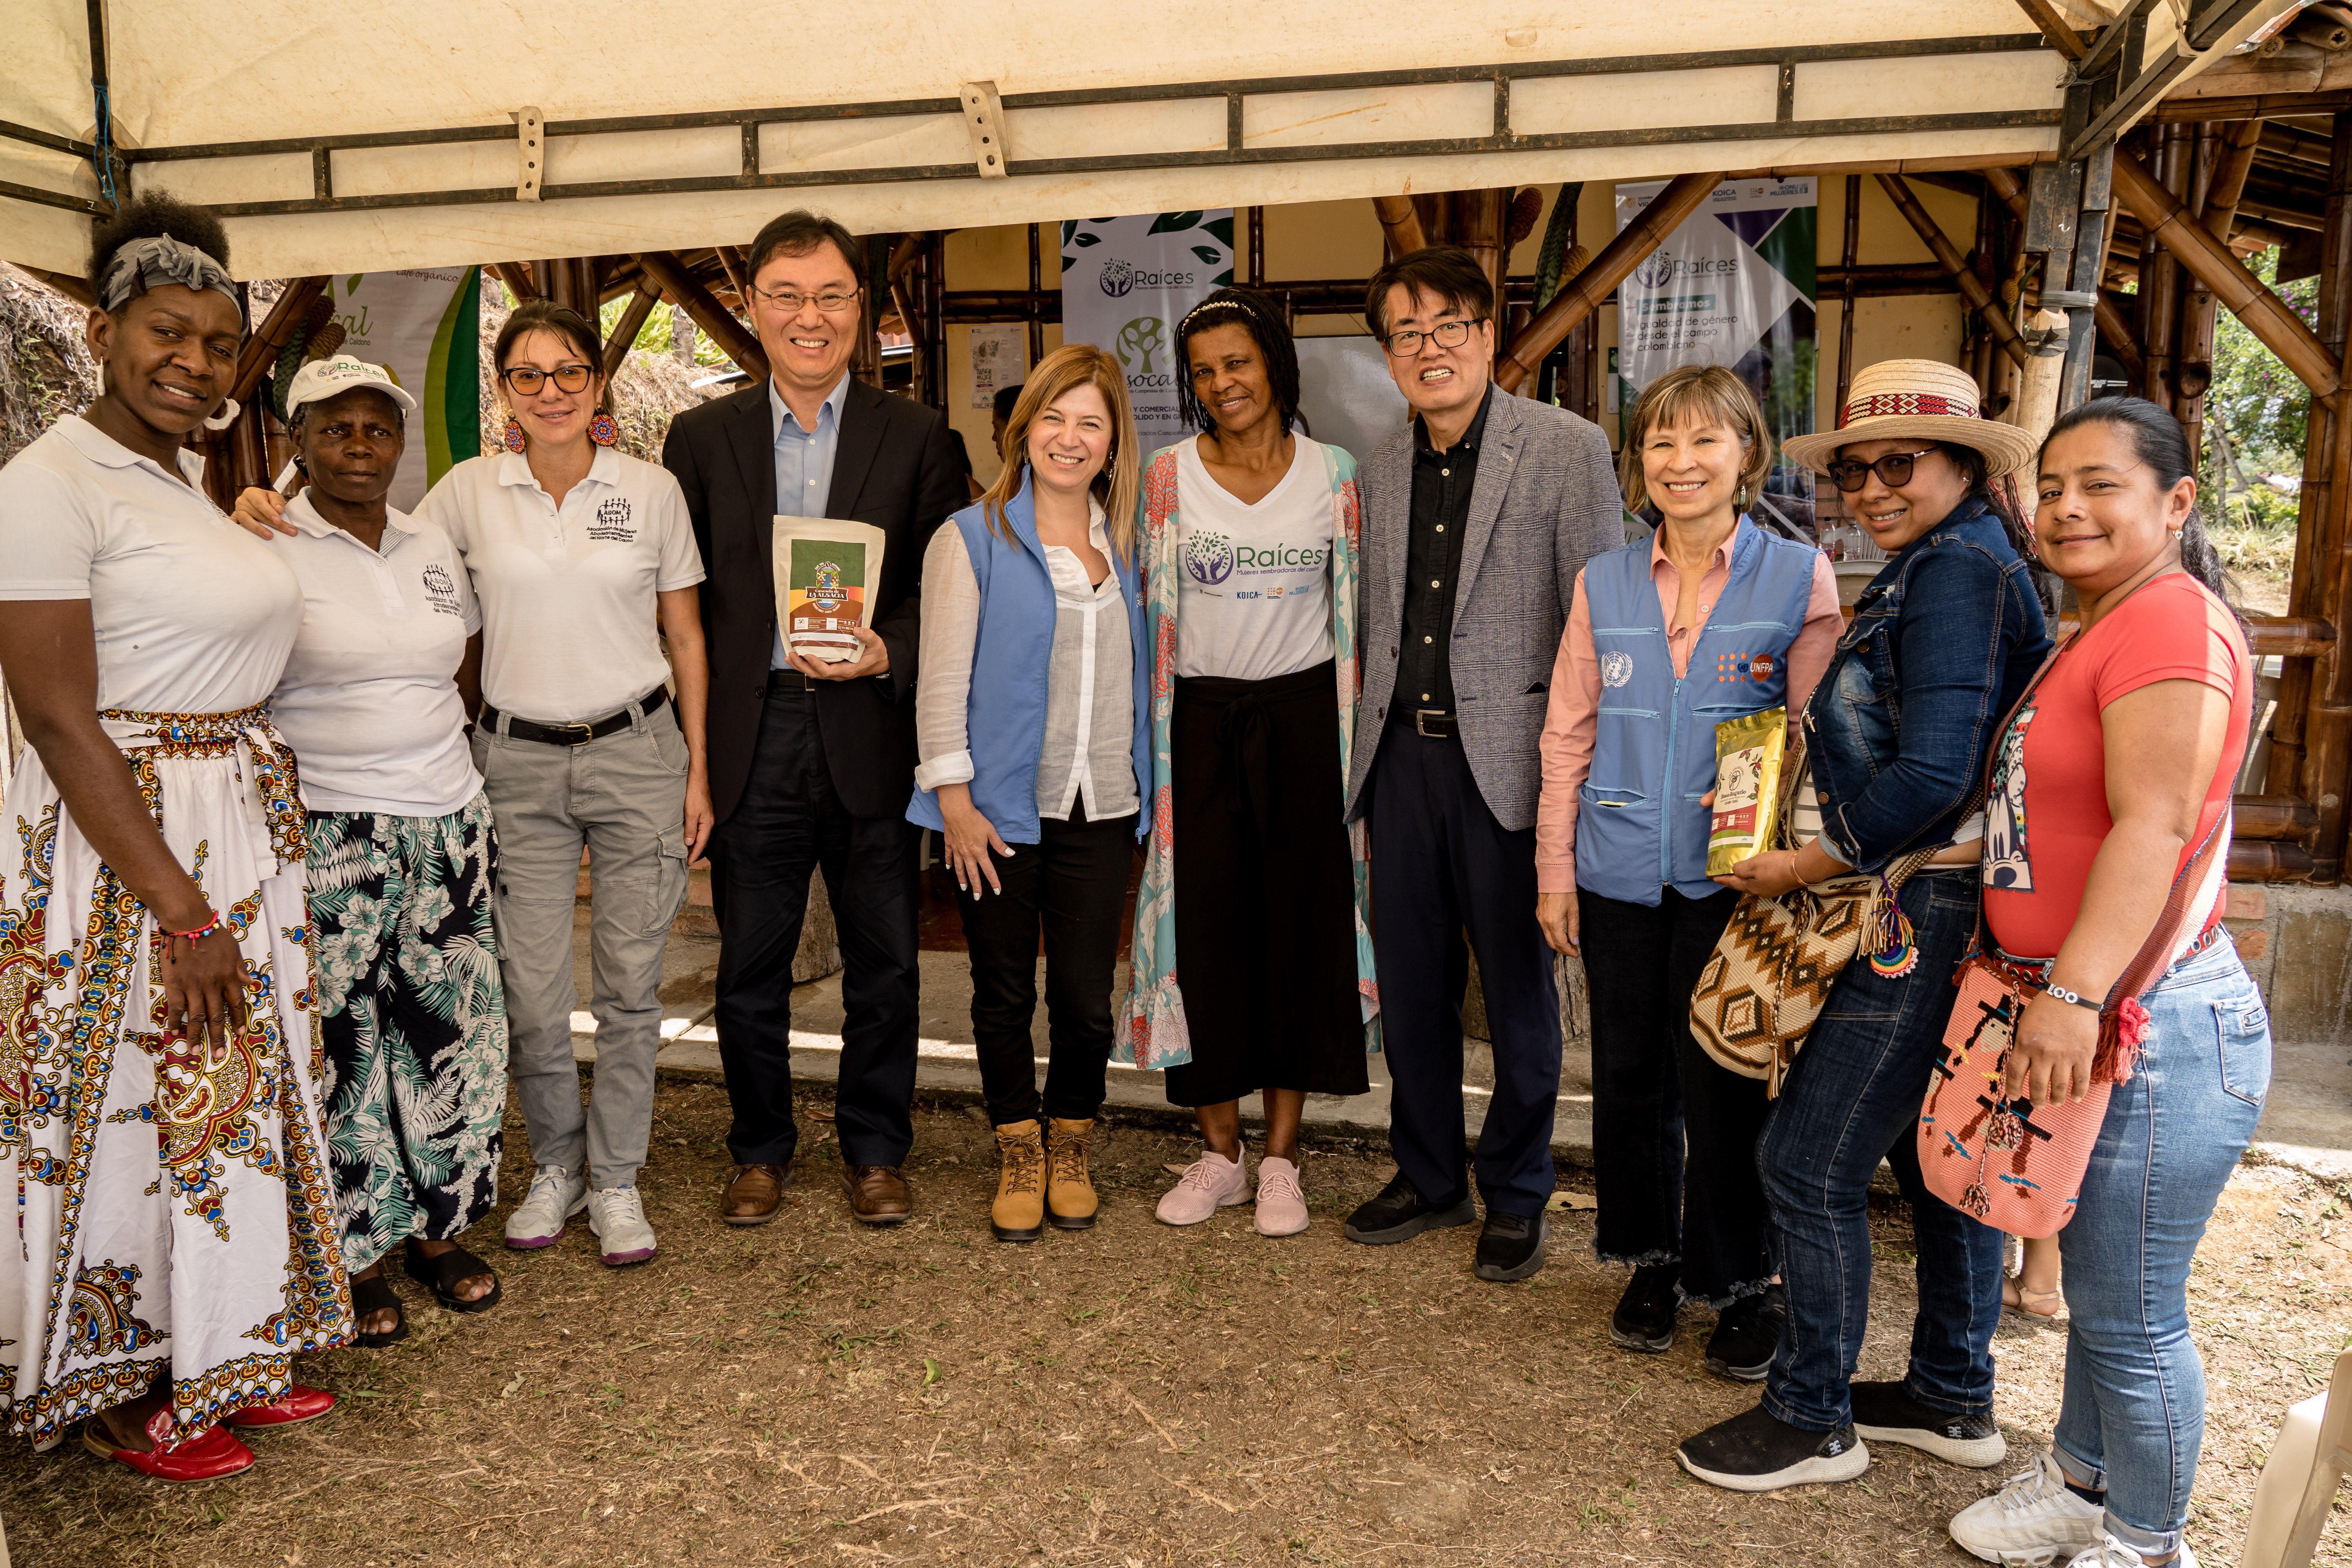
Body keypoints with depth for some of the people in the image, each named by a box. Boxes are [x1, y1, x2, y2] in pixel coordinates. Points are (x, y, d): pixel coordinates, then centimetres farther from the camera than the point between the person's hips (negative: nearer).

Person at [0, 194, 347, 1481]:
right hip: (123, 841, -8)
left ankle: (223, 1351, 33)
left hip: (242, 831, 8)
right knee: (134, 1105, 5)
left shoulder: (187, 473, 11)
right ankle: (122, 1395, 25)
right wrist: (181, 909, -20)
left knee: (233, 1092, 16)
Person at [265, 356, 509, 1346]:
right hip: (327, 840, -5)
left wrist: (476, 797, 14)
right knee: (344, 1042, 0)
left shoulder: (432, 547, 12)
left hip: (448, 824, 5)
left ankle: (437, 1229, 24)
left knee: (451, 1030, 8)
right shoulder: (267, 549, -5)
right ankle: (355, 1257, 16)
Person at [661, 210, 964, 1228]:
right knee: (750, 967, 11)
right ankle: (760, 1150, 30)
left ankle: (875, 1151, 28)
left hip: (873, 733, 0)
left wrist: (886, 653, -17)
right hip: (752, 737, 1)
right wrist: (692, 744, -1)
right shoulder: (702, 437, 7)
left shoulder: (916, 435, 4)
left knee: (883, 963, 10)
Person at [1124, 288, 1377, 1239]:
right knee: (1204, 923, 2)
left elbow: (1353, 608, 7)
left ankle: (1281, 1157, 16)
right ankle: (1219, 1152, 17)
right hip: (1199, 721, 0)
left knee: (1299, 924, 3)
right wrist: (1151, 741, 1)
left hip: (1302, 715, 0)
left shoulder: (1332, 473, 4)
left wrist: (1353, 733, 1)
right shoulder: (1169, 475, 3)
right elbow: (1152, 610, 5)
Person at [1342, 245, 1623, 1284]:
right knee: (1411, 984, 14)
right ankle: (1428, 1178, 31)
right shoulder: (1381, 469, 12)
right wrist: (1370, 752, 11)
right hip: (1400, 757, 5)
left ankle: (1516, 1197, 25)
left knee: (1519, 991, 7)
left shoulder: (1567, 448, -6)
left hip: (1507, 758, -5)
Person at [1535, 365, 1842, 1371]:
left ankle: (1744, 1284, 23)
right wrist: (1554, 870, 6)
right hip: (1621, 876, 3)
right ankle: (1651, 1259, 32)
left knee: (1726, 1085, 2)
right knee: (1629, 1077, 12)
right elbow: (1568, 735, 9)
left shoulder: (1800, 579, -2)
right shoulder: (1604, 583, 6)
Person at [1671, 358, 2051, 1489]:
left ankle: (1813, 1420, 14)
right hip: (1928, 908, 11)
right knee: (1935, 1154, 19)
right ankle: (1954, 1400, 34)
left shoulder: (1955, 571, -17)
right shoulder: (1933, 569, 15)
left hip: (1917, 913, -11)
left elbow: (1931, 776, -24)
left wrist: (1802, 865, -13)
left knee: (1809, 1162, -2)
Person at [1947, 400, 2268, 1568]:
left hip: (2154, 1028, -10)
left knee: (2130, 1314, 6)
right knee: (2094, 1286, 23)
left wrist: (2076, 992, -31)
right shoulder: (2102, 628, 17)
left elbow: (2155, 824, -26)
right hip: (2094, 1019, 10)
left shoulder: (2171, 619, -16)